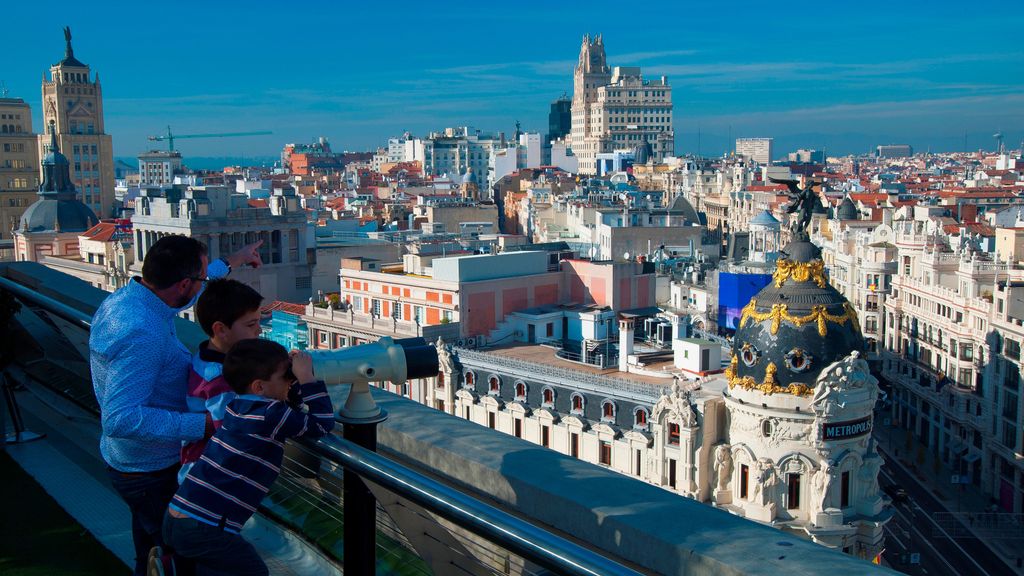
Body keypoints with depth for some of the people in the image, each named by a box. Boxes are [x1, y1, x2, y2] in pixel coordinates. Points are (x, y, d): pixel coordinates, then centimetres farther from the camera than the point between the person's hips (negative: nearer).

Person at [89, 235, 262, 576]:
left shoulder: (123, 299, -2)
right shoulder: (142, 334, -34)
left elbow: (182, 293, 19)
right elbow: (121, 418, -38)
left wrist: (231, 262, 29)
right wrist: (200, 426, -37)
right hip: (152, 472, -9)